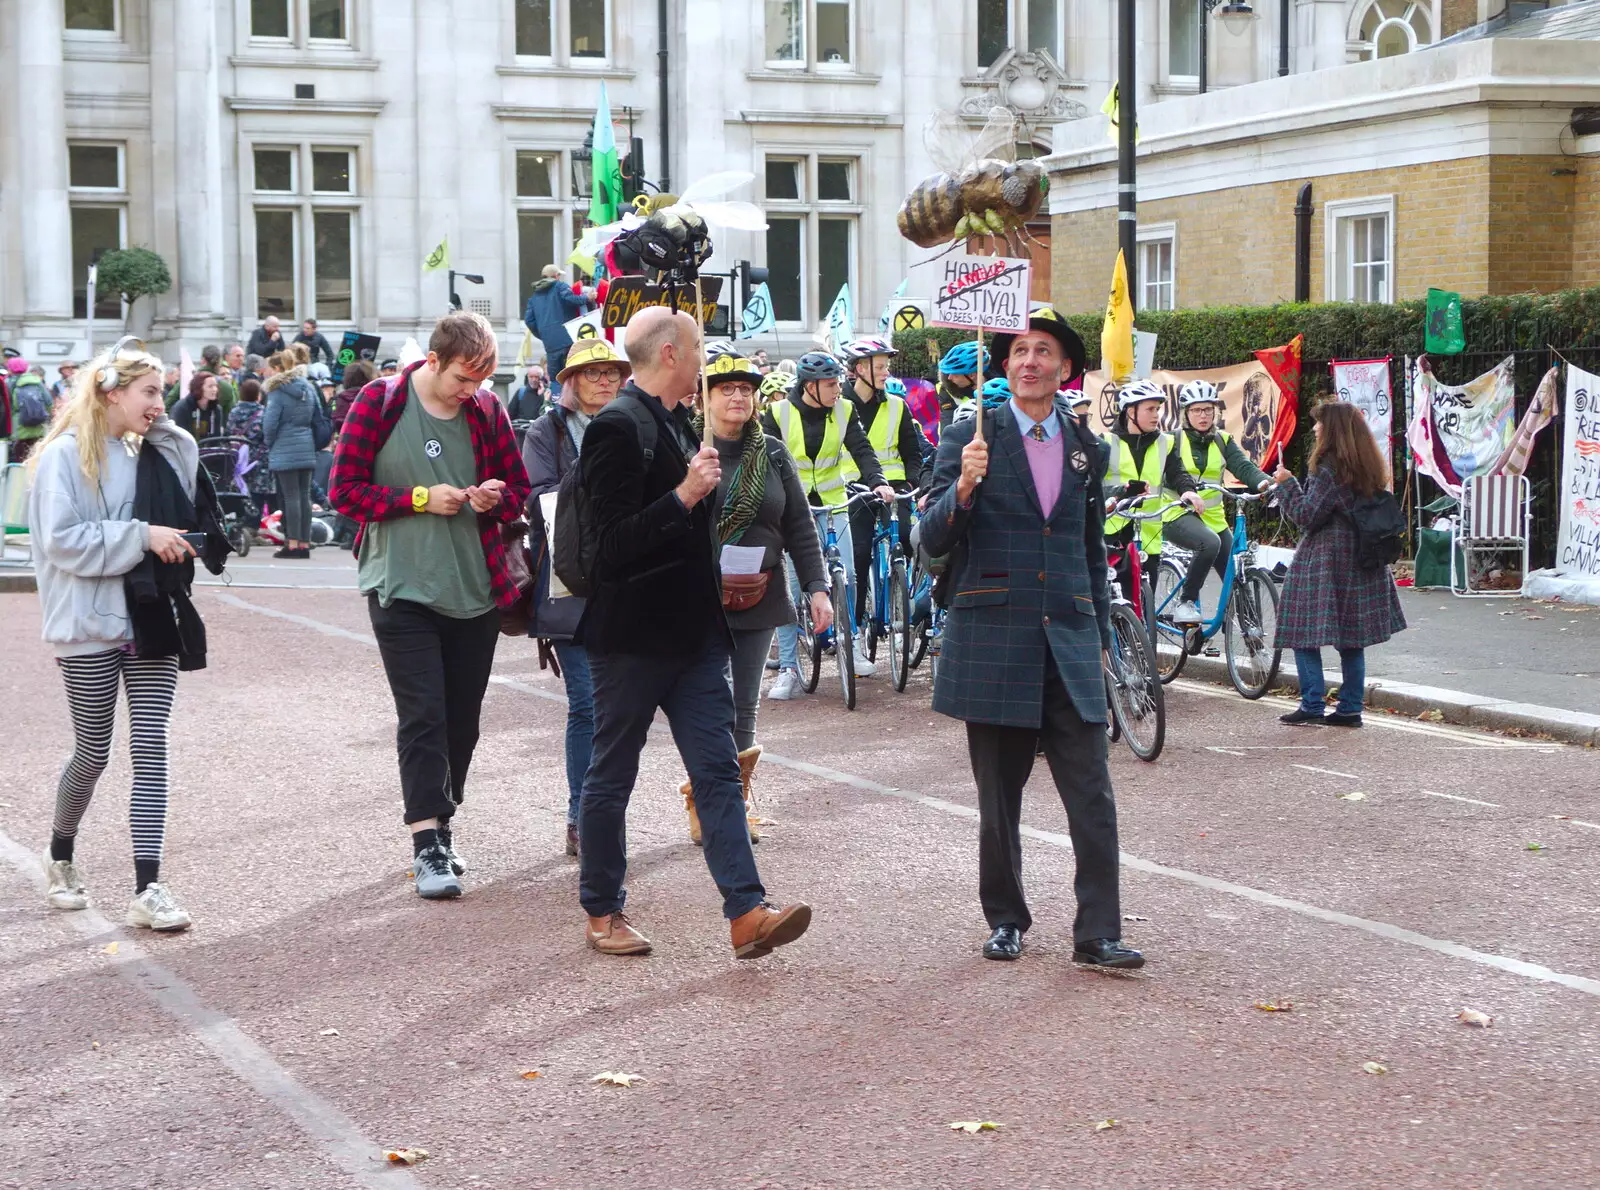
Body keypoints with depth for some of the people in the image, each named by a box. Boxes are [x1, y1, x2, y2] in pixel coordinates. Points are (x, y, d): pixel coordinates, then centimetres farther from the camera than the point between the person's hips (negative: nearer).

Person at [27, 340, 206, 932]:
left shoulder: (145, 455, 10)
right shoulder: (65, 456, -9)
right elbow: (62, 540, -16)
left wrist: (162, 428, 5)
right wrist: (141, 535, -21)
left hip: (150, 621, 5)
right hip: (91, 627, -5)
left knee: (151, 749, -5)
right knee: (93, 754, 7)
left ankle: (147, 888, -7)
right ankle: (62, 854, 35)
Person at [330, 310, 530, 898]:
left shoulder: (487, 408, 5)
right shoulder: (379, 402, -6)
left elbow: (519, 487, 14)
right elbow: (346, 488, -5)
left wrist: (497, 497, -9)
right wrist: (420, 498, -14)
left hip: (476, 589, 4)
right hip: (403, 588, -4)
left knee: (462, 718, 10)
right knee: (422, 714, -9)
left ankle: (442, 828, 24)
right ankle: (427, 844, -7)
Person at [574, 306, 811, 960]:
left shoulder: (675, 421, 14)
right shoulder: (618, 426, -15)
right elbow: (613, 543, -22)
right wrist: (685, 494, -25)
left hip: (692, 631, 9)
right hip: (633, 634, -9)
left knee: (718, 770, 0)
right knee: (611, 776, 5)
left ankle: (747, 912, -4)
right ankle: (602, 912, 17)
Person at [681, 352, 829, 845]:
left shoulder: (773, 454, 7)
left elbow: (800, 526, 8)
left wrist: (817, 587, 2)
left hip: (758, 597, 3)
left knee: (744, 706, 8)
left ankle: (737, 800, 18)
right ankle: (702, 802, 11)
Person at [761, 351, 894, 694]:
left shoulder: (843, 411, 1)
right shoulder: (779, 414, -6)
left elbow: (862, 450, -6)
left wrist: (877, 481, -23)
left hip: (832, 504, 2)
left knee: (846, 576, -8)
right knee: (789, 586, -6)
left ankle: (847, 639, 19)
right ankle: (788, 669, -2)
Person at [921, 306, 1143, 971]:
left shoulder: (1086, 450, 13)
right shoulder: (969, 438, 2)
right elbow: (934, 541, -4)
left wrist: (1101, 637, 17)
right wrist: (963, 487, -21)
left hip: (1070, 643, 2)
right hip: (992, 642, -2)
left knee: (1093, 800, -5)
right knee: (998, 798, 7)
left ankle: (1097, 935, -1)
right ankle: (1005, 920, 21)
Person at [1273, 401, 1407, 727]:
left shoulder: (1330, 468, -15)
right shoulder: (1369, 467, 10)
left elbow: (1307, 514, -16)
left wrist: (1287, 484, -5)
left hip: (1324, 559, -8)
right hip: (1360, 562, 8)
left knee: (1303, 630, -1)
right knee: (1351, 637, 10)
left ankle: (1312, 705, -4)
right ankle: (1350, 708, 11)